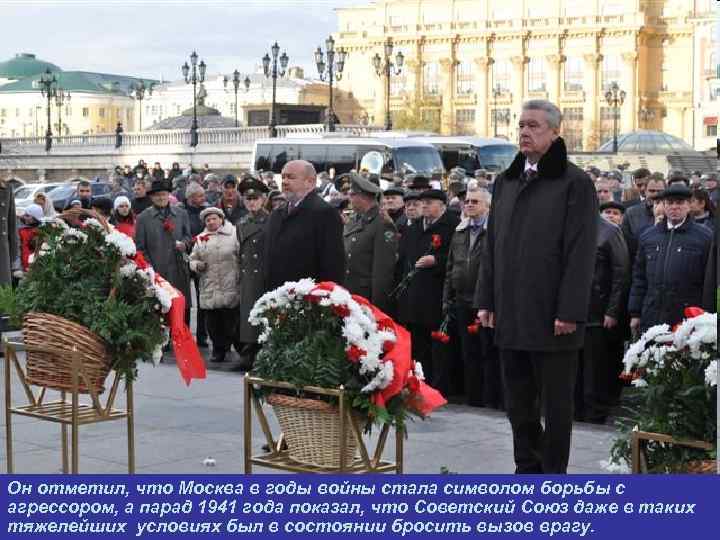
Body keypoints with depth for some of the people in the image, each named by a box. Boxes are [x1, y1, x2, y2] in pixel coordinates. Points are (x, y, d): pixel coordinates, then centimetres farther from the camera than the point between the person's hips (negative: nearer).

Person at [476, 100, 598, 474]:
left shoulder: (575, 183, -6)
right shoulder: (507, 182, 13)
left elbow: (581, 253, -11)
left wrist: (569, 312, -16)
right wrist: (486, 300, 11)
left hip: (552, 317, -6)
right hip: (511, 315, 6)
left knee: (556, 404, 4)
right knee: (518, 402, 13)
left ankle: (554, 475, 14)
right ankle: (527, 469, 25)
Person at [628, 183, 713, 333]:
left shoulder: (705, 236, 2)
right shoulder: (648, 236, 14)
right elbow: (639, 277, 17)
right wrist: (635, 313, 11)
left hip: (687, 320, -3)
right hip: (650, 321, 3)